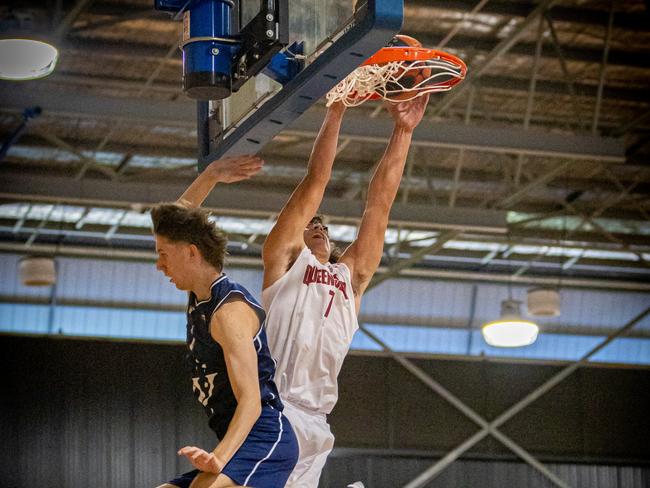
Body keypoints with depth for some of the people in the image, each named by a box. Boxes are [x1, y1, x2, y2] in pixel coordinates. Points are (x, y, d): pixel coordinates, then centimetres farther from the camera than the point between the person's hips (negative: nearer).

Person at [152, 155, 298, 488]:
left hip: (264, 439, -10)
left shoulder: (230, 312, -13)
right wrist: (211, 176, 23)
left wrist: (220, 457, -37)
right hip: (240, 446, 10)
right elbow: (173, 220, 33)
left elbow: (251, 401, -22)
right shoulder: (200, 298, 16)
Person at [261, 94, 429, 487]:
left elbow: (379, 203, 22)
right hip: (270, 412, -5)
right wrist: (336, 112, 8)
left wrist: (403, 132, 19)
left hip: (314, 423, 5)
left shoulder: (350, 277, 26)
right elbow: (315, 183, 9)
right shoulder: (284, 258, 14)